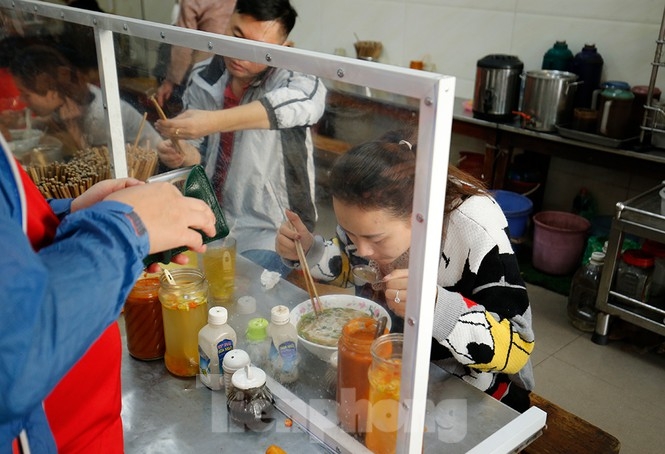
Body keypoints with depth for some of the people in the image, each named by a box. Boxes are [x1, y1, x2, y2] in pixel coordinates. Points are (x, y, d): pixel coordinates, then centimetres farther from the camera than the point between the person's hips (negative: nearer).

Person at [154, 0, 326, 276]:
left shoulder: (287, 78, -17)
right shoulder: (203, 77, -1)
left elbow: (311, 98, -43)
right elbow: (202, 151, 8)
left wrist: (215, 122, -52)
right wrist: (185, 155, -18)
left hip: (270, 233, -5)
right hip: (210, 219, 6)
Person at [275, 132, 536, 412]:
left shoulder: (477, 234, -29)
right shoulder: (370, 215, -13)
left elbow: (516, 349, -25)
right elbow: (347, 267, 8)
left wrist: (436, 307, -43)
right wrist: (307, 250, -14)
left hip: (473, 392, -4)